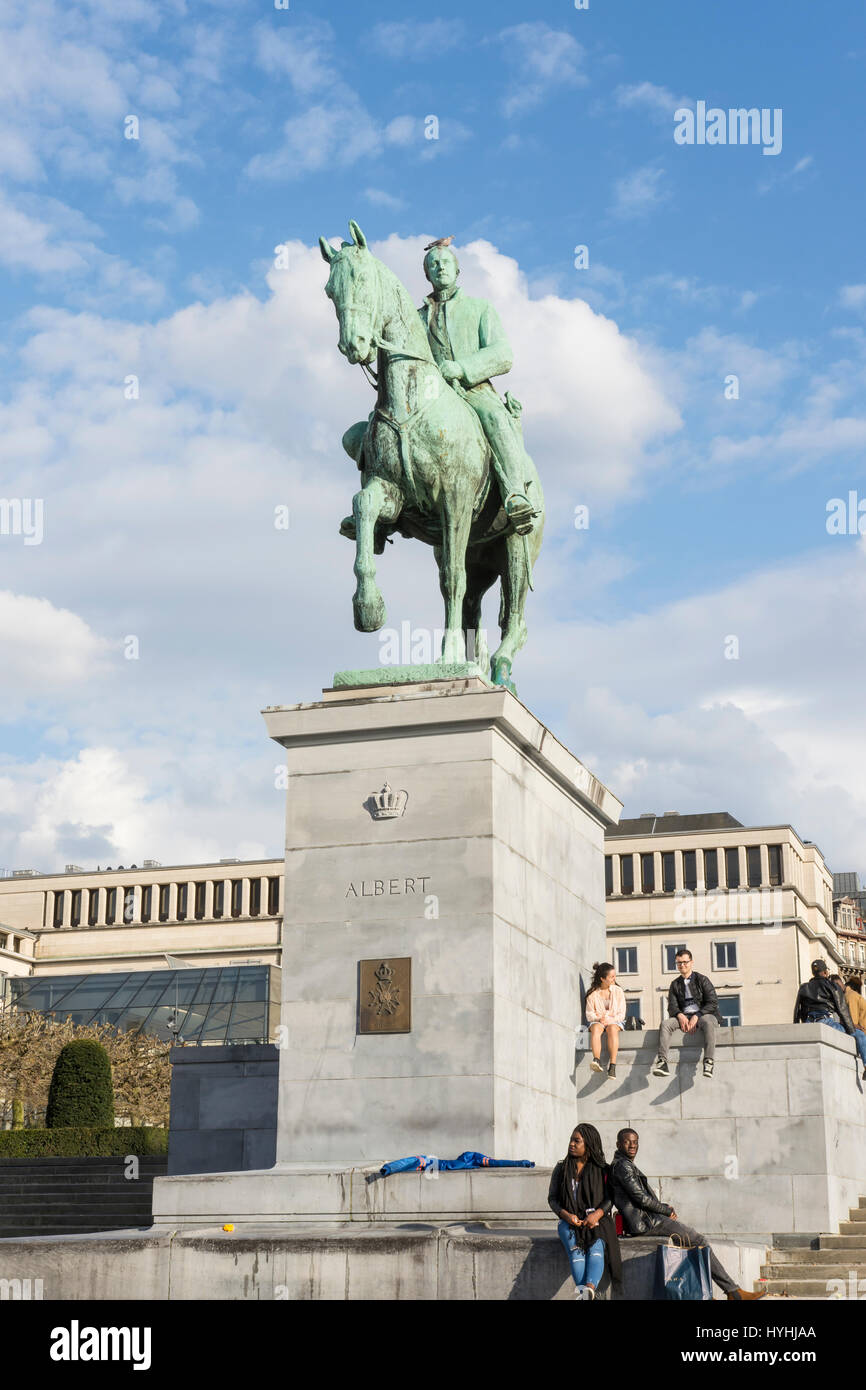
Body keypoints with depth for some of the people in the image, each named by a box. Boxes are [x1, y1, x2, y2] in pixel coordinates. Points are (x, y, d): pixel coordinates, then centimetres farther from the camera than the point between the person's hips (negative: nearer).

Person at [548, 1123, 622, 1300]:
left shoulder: (601, 1170, 10)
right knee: (575, 1249, -30)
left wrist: (597, 1214, -15)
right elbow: (552, 1198, 10)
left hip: (596, 1220, -1)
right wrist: (566, 1215, -9)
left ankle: (589, 1288, -56)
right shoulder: (561, 1169, 14)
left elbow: (610, 1198, 5)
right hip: (569, 1221, 1)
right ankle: (583, 1291, -49)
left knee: (596, 1247, -32)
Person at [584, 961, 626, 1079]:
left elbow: (621, 1014, 1)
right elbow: (589, 1014, 3)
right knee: (596, 1028, -37)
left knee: (612, 1028, -37)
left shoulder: (618, 991, 5)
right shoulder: (593, 993, 4)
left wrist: (611, 1019, -17)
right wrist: (599, 1018, -17)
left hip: (614, 1021, 0)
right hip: (597, 1021, 0)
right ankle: (597, 1061, -54)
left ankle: (612, 1065, -45)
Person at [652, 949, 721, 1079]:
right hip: (683, 1017, 3)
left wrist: (696, 1017, -17)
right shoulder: (675, 984, 18)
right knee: (665, 1023, -26)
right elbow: (672, 1006, 7)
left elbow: (713, 1003, -3)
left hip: (703, 1014, -3)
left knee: (708, 1022, -39)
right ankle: (662, 1061, -40)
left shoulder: (702, 980, 7)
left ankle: (708, 1063, -48)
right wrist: (680, 1015, -17)